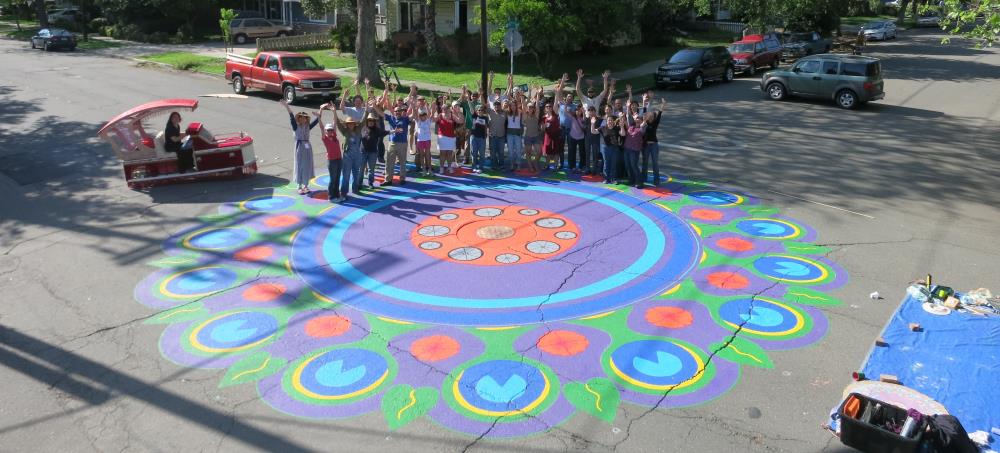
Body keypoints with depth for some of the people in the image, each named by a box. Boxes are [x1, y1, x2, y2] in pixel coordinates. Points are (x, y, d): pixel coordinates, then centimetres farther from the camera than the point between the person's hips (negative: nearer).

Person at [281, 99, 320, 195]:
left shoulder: (308, 127, 6)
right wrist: (287, 107, -31)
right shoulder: (296, 126, -6)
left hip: (308, 148, 4)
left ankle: (306, 186, 21)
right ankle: (300, 187, 11)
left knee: (307, 166, 9)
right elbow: (292, 118, -19)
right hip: (299, 147, -4)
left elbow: (316, 121, -1)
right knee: (299, 166, 3)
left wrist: (318, 115, -17)